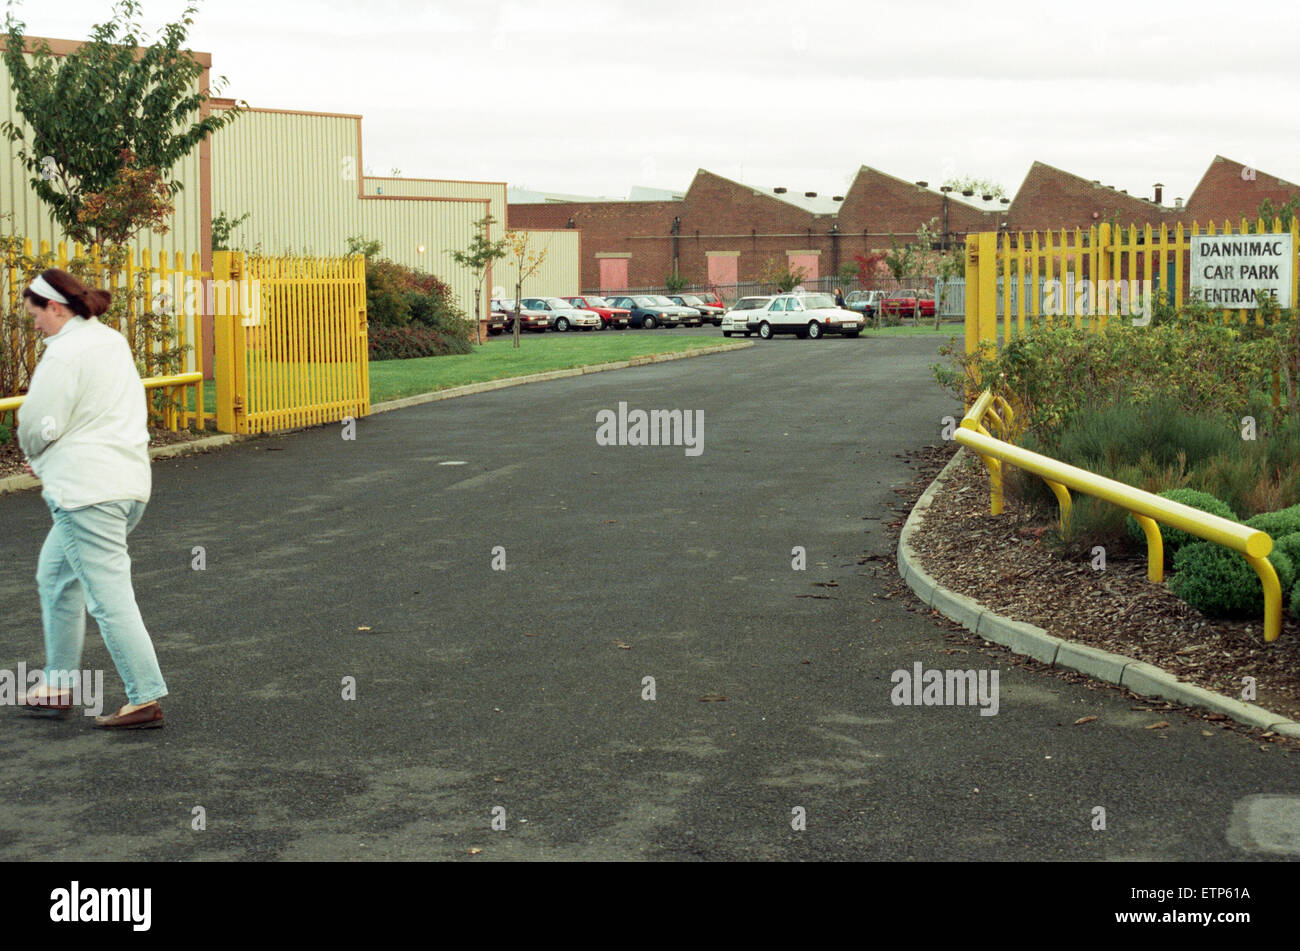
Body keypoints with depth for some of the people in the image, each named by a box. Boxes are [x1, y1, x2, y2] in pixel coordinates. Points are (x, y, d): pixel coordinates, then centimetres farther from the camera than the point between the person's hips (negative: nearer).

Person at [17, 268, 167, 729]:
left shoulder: (65, 352, -14)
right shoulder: (112, 340, 14)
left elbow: (37, 425, -13)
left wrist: (39, 459, 10)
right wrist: (53, 465, 15)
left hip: (89, 489, -10)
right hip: (130, 478, 10)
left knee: (109, 595, -6)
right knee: (55, 574, 22)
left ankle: (146, 698, -5)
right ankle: (58, 684, 26)